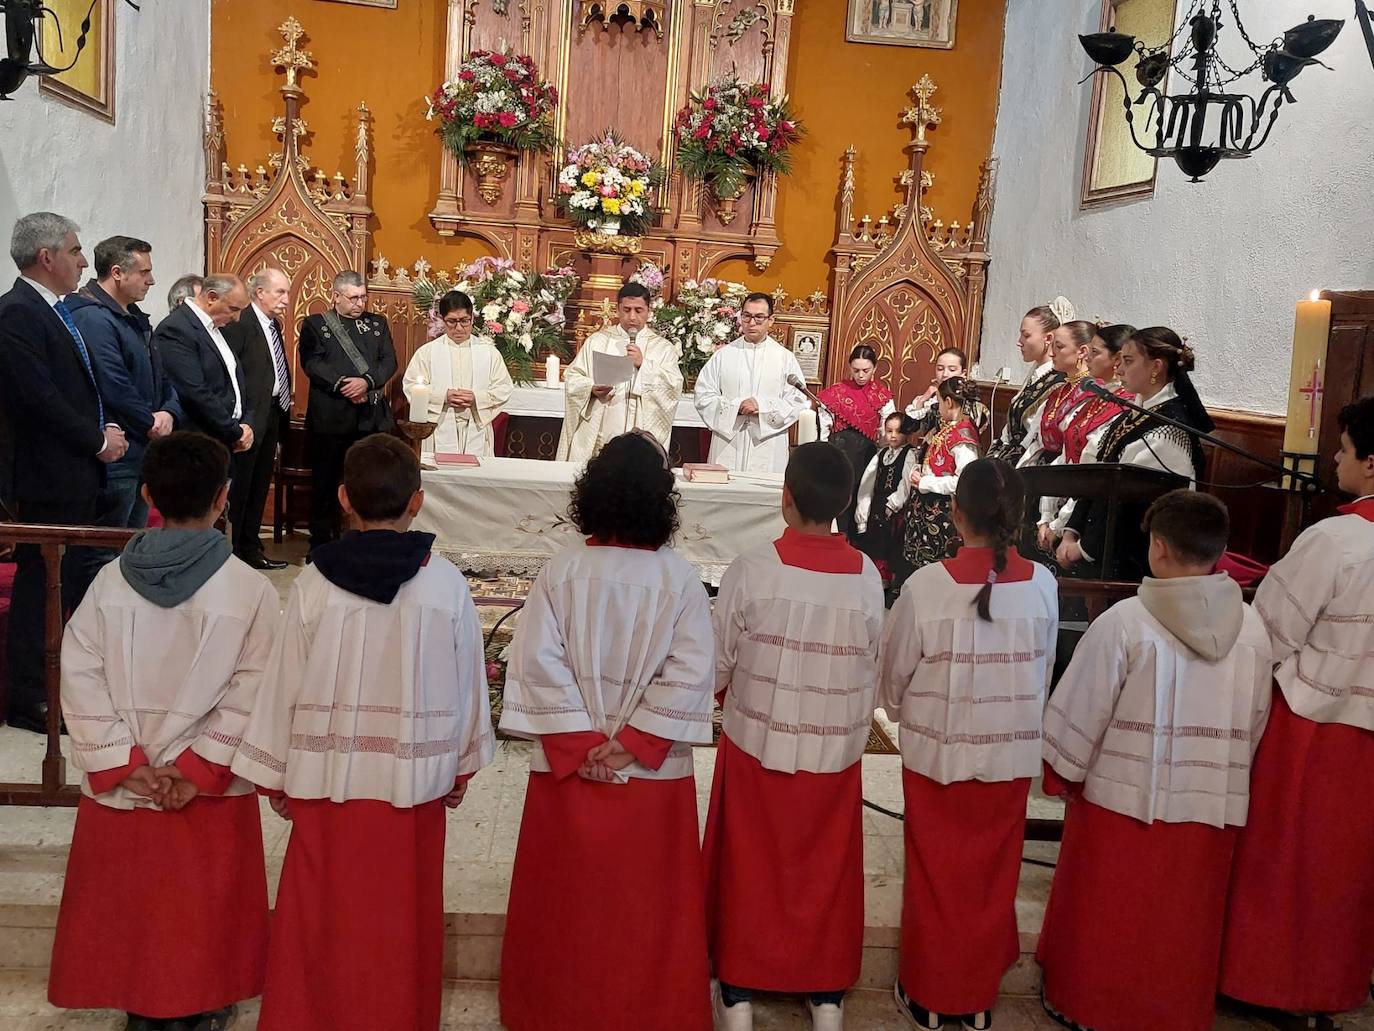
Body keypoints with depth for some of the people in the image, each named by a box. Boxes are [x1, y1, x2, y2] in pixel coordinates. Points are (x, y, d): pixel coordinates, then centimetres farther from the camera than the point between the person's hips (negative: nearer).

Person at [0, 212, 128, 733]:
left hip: (76, 475, 9)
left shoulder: (54, 311, 13)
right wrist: (99, 441, -13)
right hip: (47, 478, -9)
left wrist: (105, 429, 4)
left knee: (78, 579, 16)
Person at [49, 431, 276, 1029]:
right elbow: (251, 694, -18)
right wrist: (199, 770, -12)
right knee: (204, 905, 17)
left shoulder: (111, 582, -7)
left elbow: (81, 679, -9)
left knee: (130, 896, 21)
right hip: (212, 786, -2)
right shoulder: (249, 590, -15)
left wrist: (122, 764, -7)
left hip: (122, 784, 2)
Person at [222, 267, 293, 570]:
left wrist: (284, 408, 8)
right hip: (250, 417, -9)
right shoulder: (239, 323, -13)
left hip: (272, 415, 9)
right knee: (239, 485, -1)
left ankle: (250, 548, 26)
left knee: (259, 485, 16)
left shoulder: (273, 324, 14)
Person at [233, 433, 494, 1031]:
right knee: (401, 921, 14)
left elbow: (286, 684, -4)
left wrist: (275, 774, 9)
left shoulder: (316, 583, -10)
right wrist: (462, 764, 15)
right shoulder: (446, 584, -9)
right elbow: (467, 682, 0)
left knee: (324, 918, 14)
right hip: (415, 781, 0)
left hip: (327, 779, 0)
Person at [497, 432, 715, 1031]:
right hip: (653, 771, 0)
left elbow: (539, 661, -13)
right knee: (645, 905, 14)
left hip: (567, 765, 1)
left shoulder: (561, 570, -9)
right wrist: (630, 744, -11)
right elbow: (690, 673, -13)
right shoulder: (681, 579, -9)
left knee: (566, 898, 17)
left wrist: (579, 744, -9)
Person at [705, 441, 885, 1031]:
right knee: (826, 870, 18)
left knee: (750, 867, 14)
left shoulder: (752, 570, -17)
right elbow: (871, 669, -1)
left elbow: (717, 663, -8)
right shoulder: (867, 577, -11)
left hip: (757, 745, -2)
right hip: (836, 751, 2)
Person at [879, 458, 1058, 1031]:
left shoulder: (927, 586, -18)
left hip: (938, 754, -2)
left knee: (935, 876, 15)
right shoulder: (1042, 585, -10)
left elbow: (894, 671, -6)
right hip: (1012, 755, 2)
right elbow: (1044, 672, 1)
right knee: (993, 877, 18)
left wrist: (905, 714, 15)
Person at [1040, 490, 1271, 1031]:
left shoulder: (1124, 622, -19)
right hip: (1211, 805, 3)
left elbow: (1078, 714, -13)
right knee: (1182, 922, 19)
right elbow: (1254, 725, 3)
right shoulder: (1252, 628, -7)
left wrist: (1062, 775, 3)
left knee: (1104, 915, 15)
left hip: (1123, 800, -3)